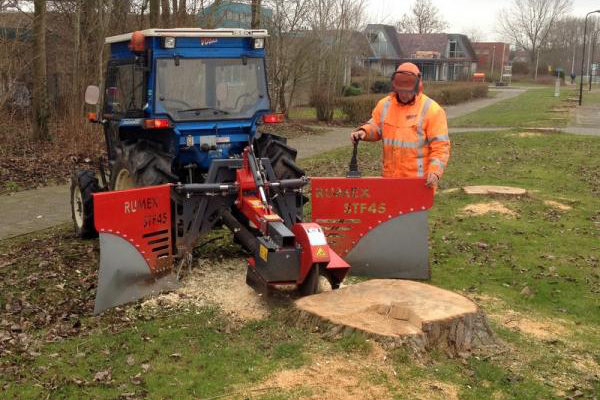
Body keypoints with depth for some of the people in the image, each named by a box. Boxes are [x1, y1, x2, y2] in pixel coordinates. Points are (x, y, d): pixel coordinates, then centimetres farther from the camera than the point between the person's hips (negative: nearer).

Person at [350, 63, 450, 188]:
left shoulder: (431, 110, -8)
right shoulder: (385, 104, 6)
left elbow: (441, 146, -10)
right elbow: (375, 127, 20)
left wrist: (435, 172, -21)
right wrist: (364, 132, -3)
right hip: (390, 178, 5)